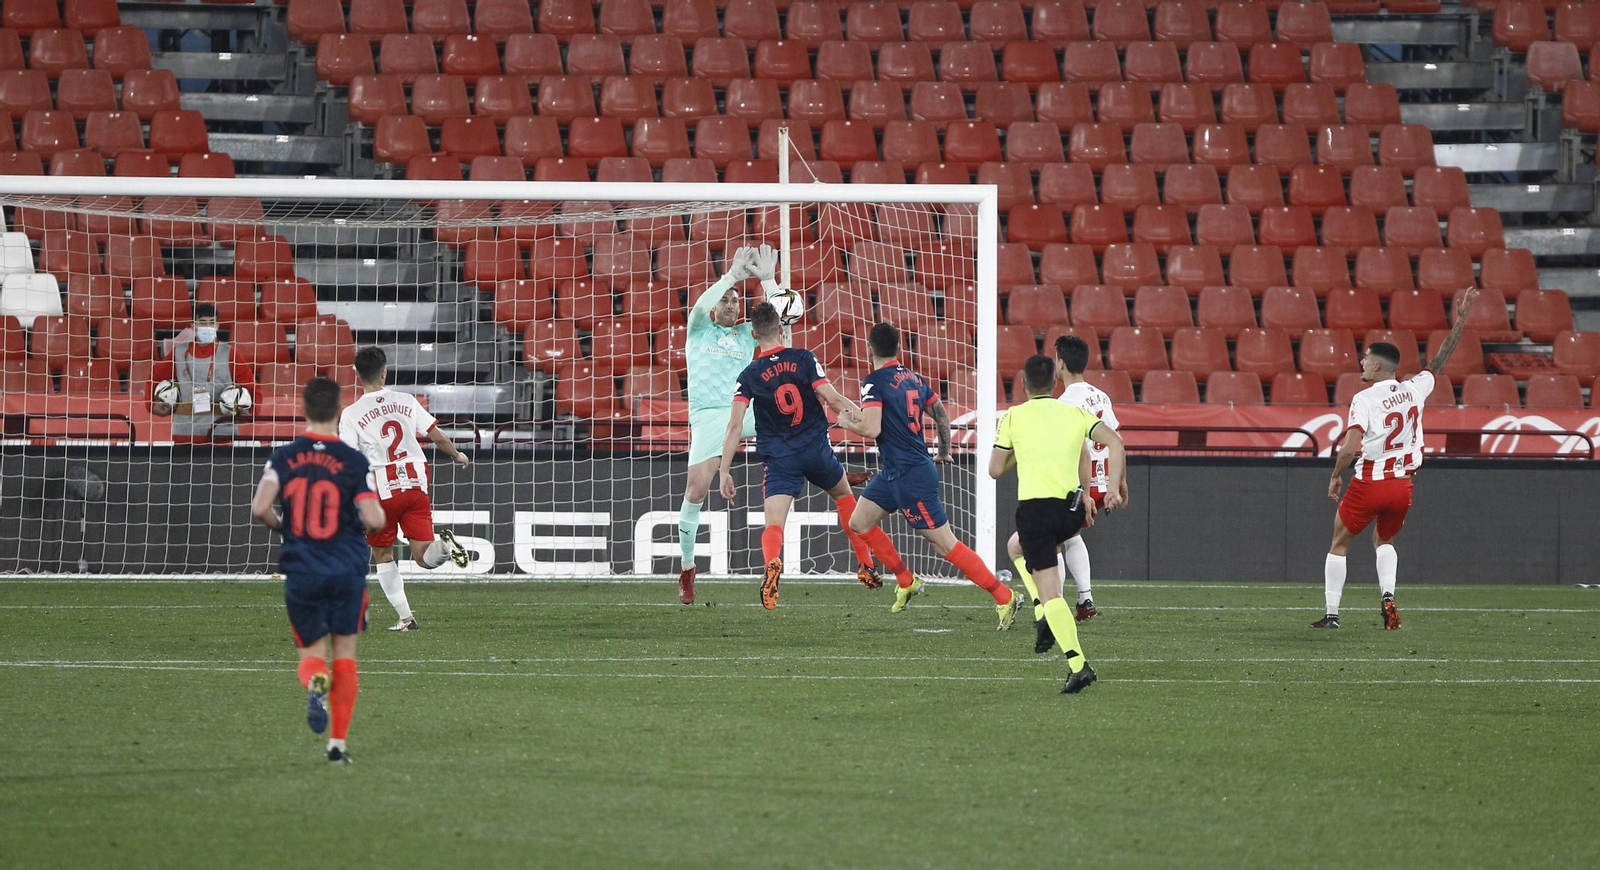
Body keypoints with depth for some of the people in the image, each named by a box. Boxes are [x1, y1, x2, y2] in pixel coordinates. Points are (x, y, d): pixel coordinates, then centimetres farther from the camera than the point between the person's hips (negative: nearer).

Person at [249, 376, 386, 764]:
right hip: (346, 571, -1)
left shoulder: (283, 457, -3)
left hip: (301, 572, 1)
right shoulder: (353, 460, -7)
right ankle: (338, 743, 6)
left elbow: (259, 509, -13)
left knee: (312, 653, 13)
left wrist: (280, 526, 9)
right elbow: (374, 520, -13)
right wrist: (374, 518, 11)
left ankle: (315, 682, -24)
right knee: (345, 654, 10)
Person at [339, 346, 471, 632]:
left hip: (382, 491, -2)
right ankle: (444, 545, -31)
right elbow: (438, 437, 7)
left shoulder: (351, 414, -5)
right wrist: (458, 456, 27)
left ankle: (405, 617, 11)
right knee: (424, 557, 3)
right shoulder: (406, 401, 4)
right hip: (415, 485, 2)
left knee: (383, 556, 17)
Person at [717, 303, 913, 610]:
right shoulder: (804, 359, -4)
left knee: (773, 524, -9)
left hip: (779, 459, -1)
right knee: (845, 496, 28)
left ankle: (772, 563, -42)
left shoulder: (749, 376, -3)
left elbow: (735, 427, -8)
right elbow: (833, 399, -9)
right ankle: (866, 566, 30)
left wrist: (725, 472, -6)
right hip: (817, 450, 2)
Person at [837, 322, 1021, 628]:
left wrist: (847, 422, -4)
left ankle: (1005, 597, -6)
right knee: (858, 524, 15)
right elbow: (942, 416, 15)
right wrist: (944, 452, 31)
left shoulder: (874, 383, -15)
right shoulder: (914, 379, 10)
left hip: (910, 476, -9)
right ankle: (906, 582, 22)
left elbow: (872, 428, -25)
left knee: (946, 545, -7)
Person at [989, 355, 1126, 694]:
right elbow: (1114, 441, -3)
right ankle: (1044, 612, 21)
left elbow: (995, 470, 4)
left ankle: (1078, 664, -17)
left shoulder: (1013, 417, 3)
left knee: (1050, 592, -5)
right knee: (1018, 546, 35)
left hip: (1033, 508, -4)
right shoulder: (1075, 413, 10)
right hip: (1071, 508, 4)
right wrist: (1114, 488, -2)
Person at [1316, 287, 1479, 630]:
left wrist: (1336, 476, -6)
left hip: (1369, 483, -5)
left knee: (1340, 544, 14)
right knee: (1383, 541, 27)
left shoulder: (1364, 400, -15)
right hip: (1403, 483, 5)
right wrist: (1460, 321, 22)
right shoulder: (1414, 390, 0)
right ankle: (1387, 596, 1)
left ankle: (1331, 614, 12)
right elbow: (1440, 361, 16)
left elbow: (1349, 448, -23)